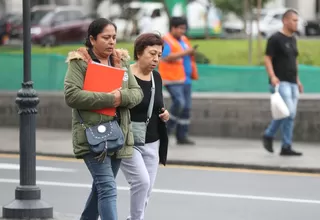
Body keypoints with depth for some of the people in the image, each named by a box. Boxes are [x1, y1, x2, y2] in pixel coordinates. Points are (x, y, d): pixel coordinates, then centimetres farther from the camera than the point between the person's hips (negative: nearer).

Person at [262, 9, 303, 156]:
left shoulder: (293, 40, 17)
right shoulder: (275, 39, -7)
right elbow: (267, 59, -9)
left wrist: (297, 80, 21)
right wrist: (272, 76, -22)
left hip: (292, 83, 8)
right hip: (280, 82, -8)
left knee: (289, 115, 5)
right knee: (288, 113, -15)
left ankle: (268, 135, 17)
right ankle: (286, 146, -9)